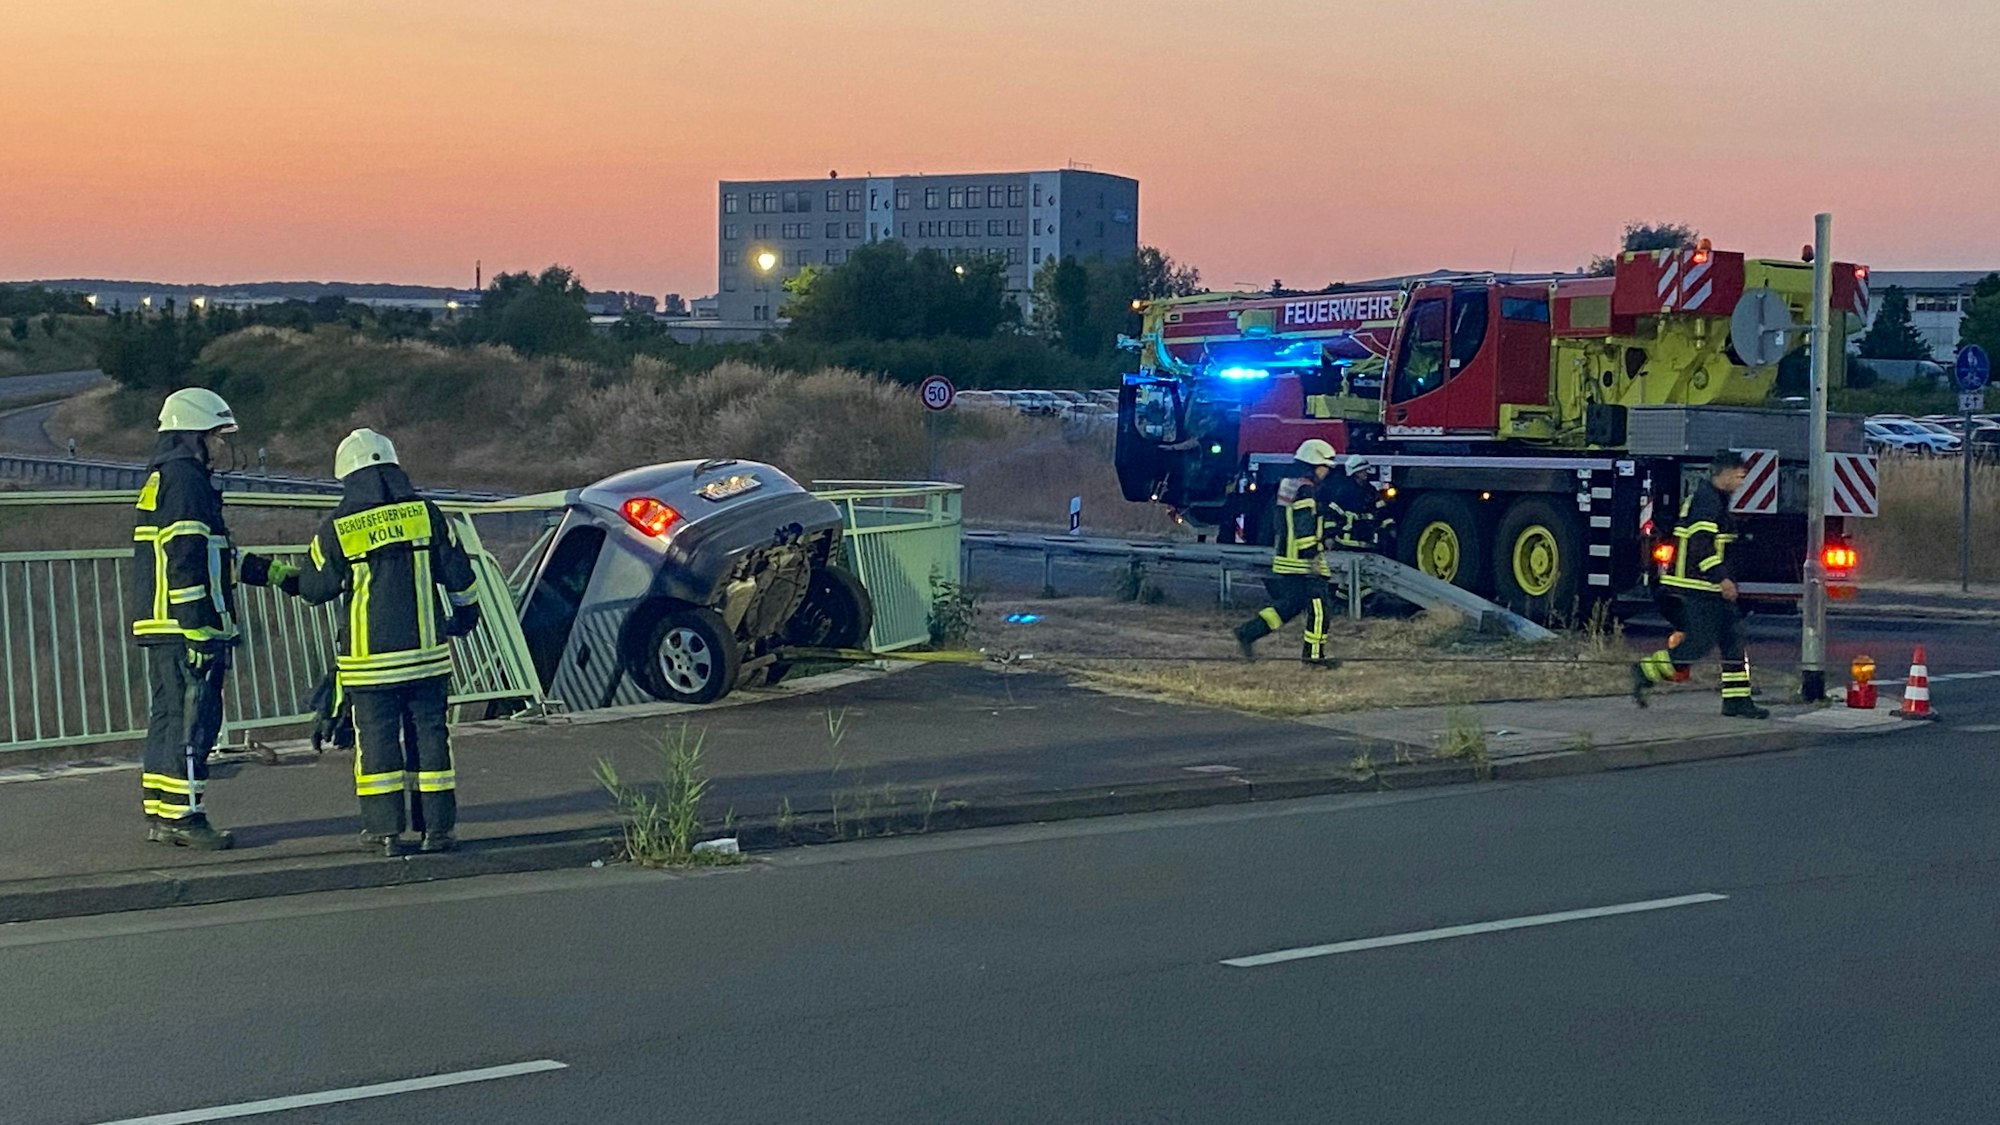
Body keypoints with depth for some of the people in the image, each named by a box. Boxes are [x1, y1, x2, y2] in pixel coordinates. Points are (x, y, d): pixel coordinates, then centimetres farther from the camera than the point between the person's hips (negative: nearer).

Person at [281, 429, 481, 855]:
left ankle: (385, 829, 6)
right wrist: (465, 613, 24)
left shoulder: (336, 529, -6)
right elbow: (458, 573, 7)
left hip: (369, 659, -2)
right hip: (427, 651, 2)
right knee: (429, 733, 7)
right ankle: (438, 827, 8)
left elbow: (314, 589, 4)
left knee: (377, 738, 6)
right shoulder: (426, 514, 0)